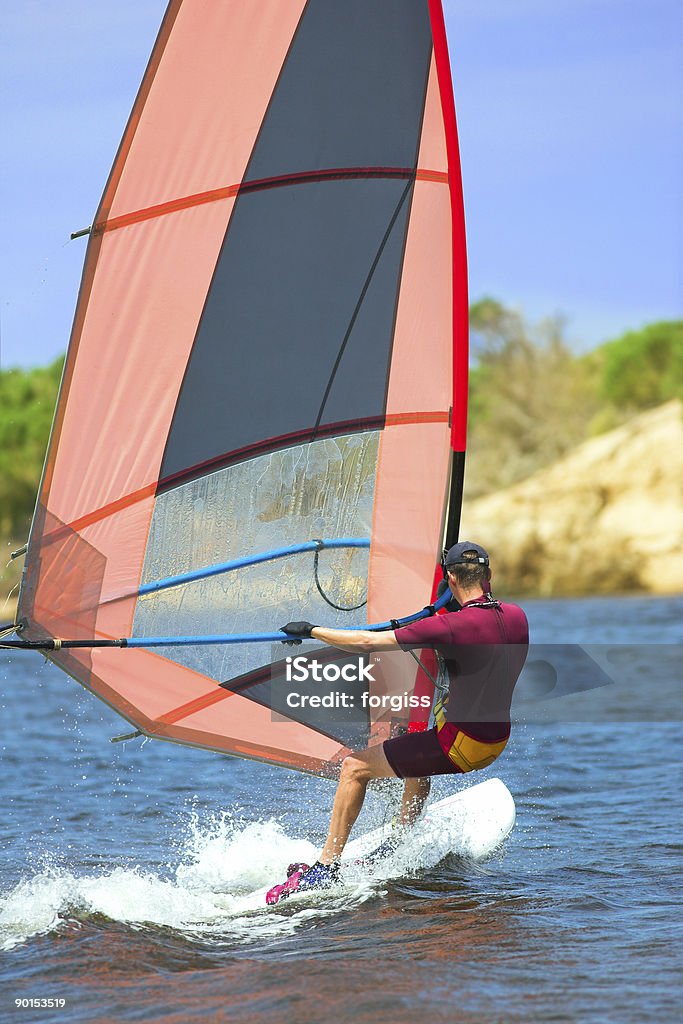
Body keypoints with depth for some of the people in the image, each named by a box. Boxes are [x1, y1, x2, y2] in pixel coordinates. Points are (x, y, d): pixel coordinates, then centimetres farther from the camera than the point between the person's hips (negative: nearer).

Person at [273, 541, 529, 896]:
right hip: (498, 740, 8)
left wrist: (311, 631, -7)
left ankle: (326, 867, 4)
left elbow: (367, 643, -18)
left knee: (355, 767, 3)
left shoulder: (450, 625, -21)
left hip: (460, 745, -7)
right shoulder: (517, 615, -2)